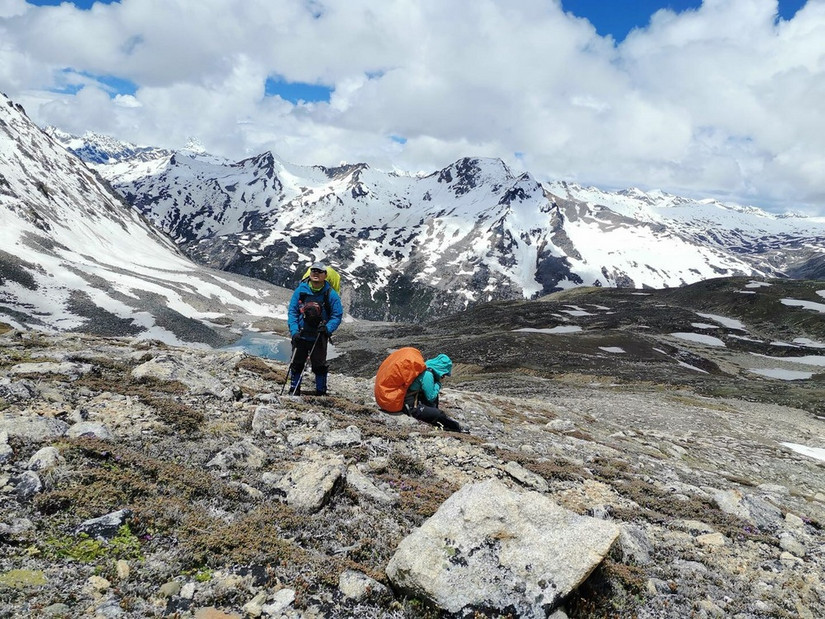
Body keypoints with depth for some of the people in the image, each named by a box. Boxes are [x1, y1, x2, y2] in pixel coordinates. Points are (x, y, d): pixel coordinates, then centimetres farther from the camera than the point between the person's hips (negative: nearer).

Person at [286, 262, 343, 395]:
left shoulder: (330, 294, -9)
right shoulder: (300, 290, -7)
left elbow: (337, 315, -5)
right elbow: (292, 312, -3)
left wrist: (327, 328, -21)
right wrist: (294, 331, -13)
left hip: (319, 337, -1)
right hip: (300, 336, 1)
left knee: (319, 365, 7)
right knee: (296, 364, 11)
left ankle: (321, 392, 21)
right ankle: (294, 391, 24)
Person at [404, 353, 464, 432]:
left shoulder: (425, 368, 7)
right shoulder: (427, 374, -20)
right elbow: (431, 397, -13)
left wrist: (437, 382, 3)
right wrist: (438, 384, -3)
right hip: (412, 407, -10)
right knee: (439, 414, -12)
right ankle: (457, 429, 9)